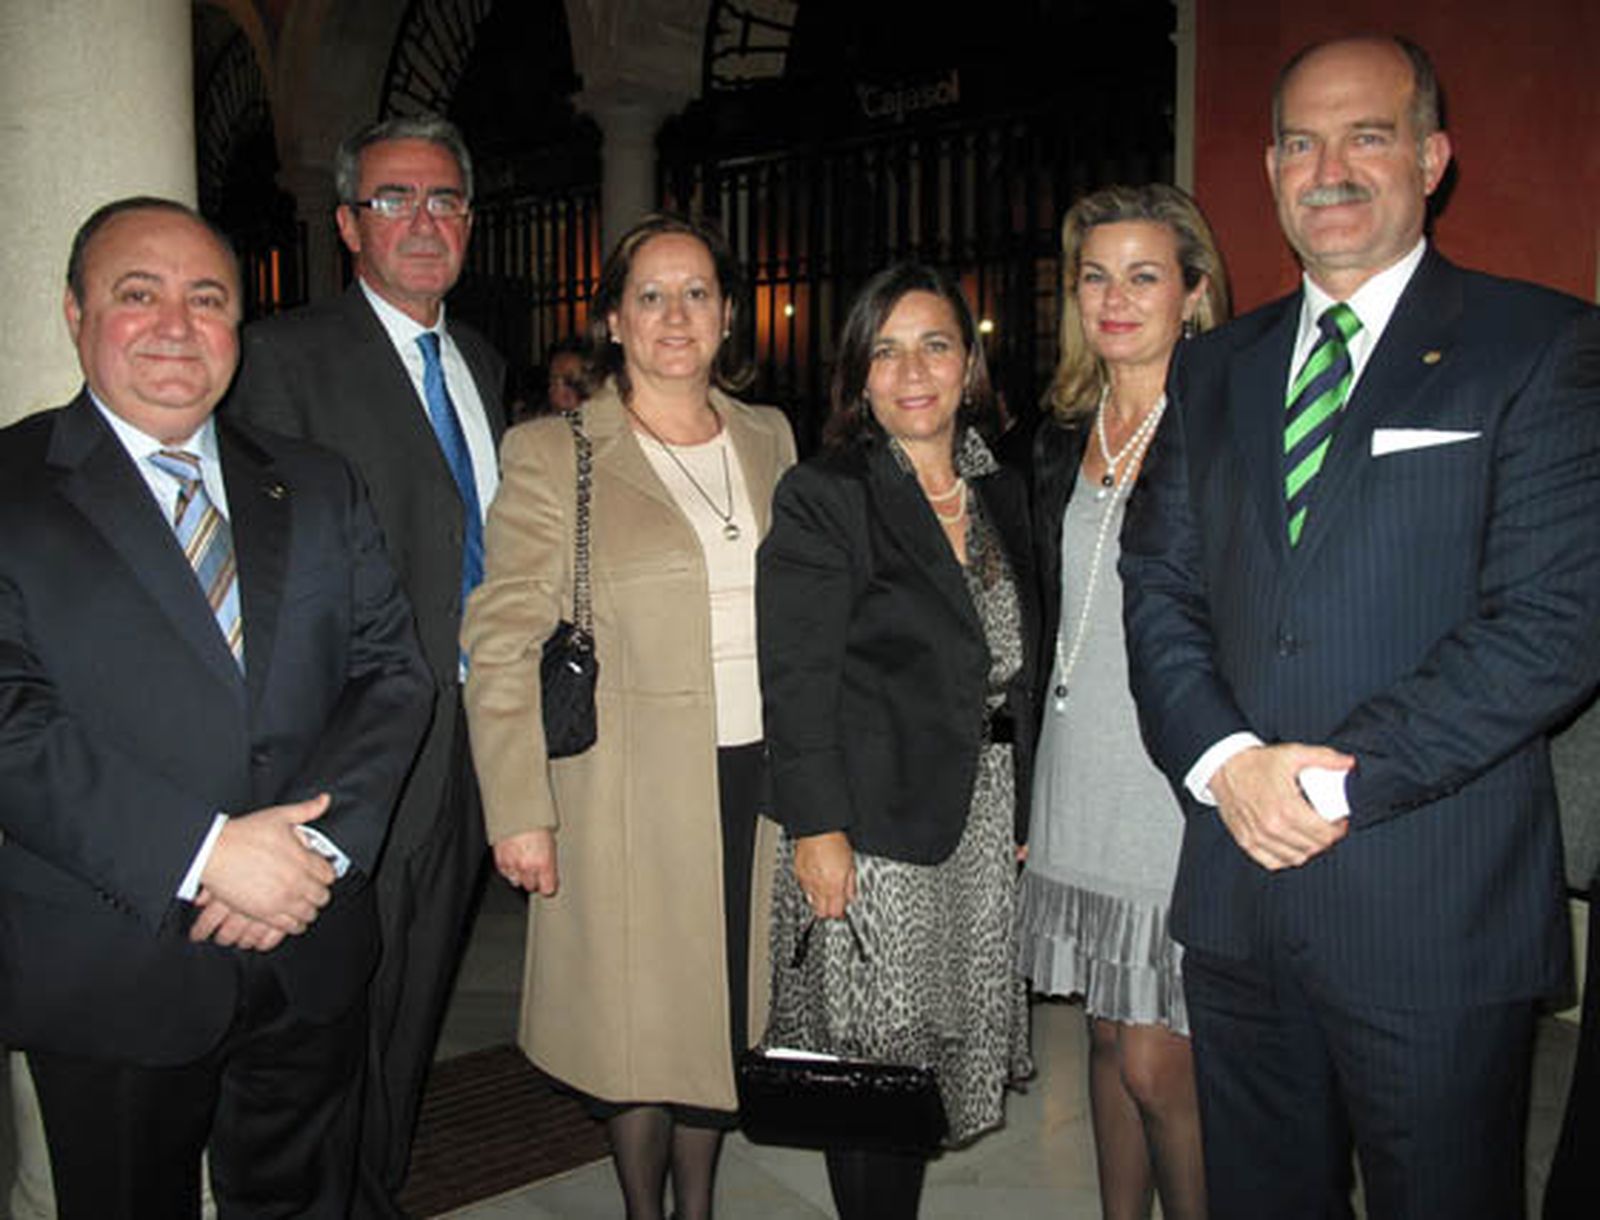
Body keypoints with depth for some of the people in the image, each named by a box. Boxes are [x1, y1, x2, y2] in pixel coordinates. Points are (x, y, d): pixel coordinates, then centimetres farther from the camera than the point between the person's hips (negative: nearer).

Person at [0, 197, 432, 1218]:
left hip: (312, 958, 4)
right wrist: (206, 851, -22)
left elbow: (392, 669, 1)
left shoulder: (319, 487, 7)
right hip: (111, 979, -3)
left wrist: (319, 841, -14)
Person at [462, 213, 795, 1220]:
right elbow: (503, 643, -7)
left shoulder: (769, 439, 10)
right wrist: (519, 811, -12)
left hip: (757, 775, 4)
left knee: (725, 1011, 15)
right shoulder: (550, 454, -5)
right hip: (629, 790, -4)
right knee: (638, 1023, 8)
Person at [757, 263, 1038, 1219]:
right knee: (875, 1067, 3)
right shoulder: (822, 497, -8)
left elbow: (1020, 667, 13)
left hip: (984, 824, 6)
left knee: (938, 1055, 14)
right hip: (873, 827, -6)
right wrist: (817, 828, -16)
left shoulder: (1003, 492, 11)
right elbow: (797, 682, -12)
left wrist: (1024, 810, 10)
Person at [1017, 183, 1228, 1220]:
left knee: (1158, 1064, 0)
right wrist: (1020, 795, 14)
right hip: (1080, 782, 6)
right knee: (1109, 1038, 18)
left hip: (1186, 779, -6)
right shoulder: (1062, 442, 11)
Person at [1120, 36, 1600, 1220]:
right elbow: (1158, 589, 7)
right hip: (1238, 890, 4)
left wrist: (1340, 780, -16)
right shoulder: (1213, 368, 12)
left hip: (1436, 909, -4)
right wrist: (1228, 760, -10)